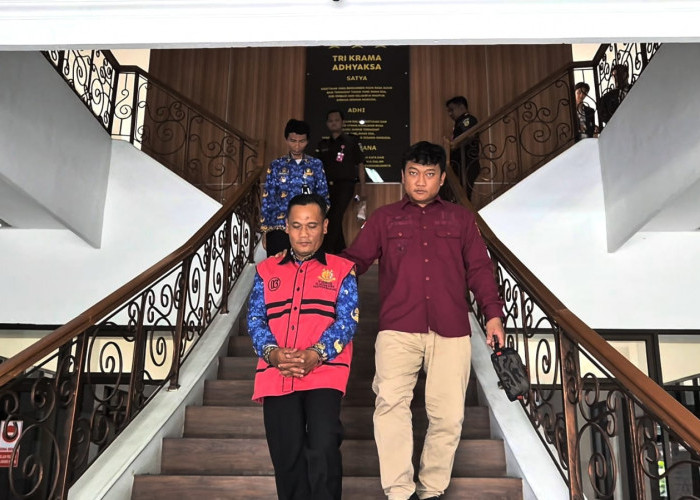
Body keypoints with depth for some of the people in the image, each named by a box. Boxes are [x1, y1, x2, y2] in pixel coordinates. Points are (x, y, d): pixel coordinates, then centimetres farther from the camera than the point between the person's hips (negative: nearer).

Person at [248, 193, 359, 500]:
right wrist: (272, 353, -13)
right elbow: (255, 318, 7)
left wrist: (316, 354, -18)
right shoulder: (267, 270, 16)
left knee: (323, 448, -18)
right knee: (287, 456, 5)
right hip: (276, 375, 3)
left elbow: (347, 320, -1)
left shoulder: (342, 270, 9)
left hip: (324, 373, -2)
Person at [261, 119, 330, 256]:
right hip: (278, 228, 0)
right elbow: (267, 200, 7)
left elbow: (323, 197, 9)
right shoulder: (276, 165, 7)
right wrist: (264, 230, 4)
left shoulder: (316, 165, 8)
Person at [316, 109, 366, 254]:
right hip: (327, 186, 5)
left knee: (335, 218, -17)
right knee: (330, 219, 7)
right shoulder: (323, 144, 15)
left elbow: (360, 165, 1)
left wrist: (362, 189, -4)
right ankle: (341, 252, 17)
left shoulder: (352, 141, 2)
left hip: (345, 184, -5)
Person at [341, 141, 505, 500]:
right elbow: (354, 260, 11)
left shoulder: (461, 218, 19)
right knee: (391, 403, -18)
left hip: (451, 331, 1)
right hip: (398, 329, -1)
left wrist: (493, 313, 4)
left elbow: (479, 269, 15)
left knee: (448, 414, 0)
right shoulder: (384, 218, 17)